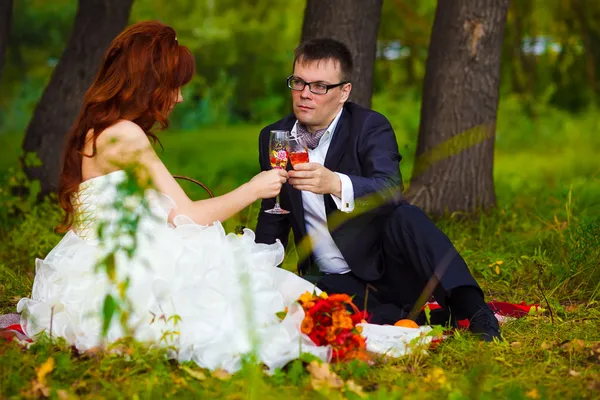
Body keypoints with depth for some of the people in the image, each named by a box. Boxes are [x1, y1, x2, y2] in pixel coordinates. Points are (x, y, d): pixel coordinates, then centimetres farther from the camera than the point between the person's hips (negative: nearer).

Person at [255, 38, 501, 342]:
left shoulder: (371, 127, -9)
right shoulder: (273, 137, 6)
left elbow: (391, 192, -30)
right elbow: (273, 217, 19)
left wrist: (335, 184, -49)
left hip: (386, 268, -3)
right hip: (329, 280, 4)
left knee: (405, 217, -35)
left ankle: (470, 307, -37)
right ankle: (409, 317, -25)